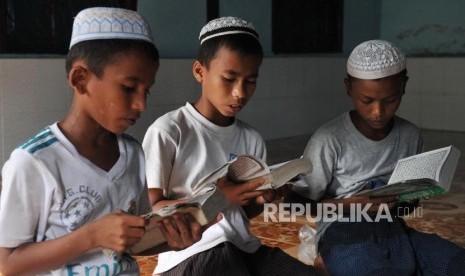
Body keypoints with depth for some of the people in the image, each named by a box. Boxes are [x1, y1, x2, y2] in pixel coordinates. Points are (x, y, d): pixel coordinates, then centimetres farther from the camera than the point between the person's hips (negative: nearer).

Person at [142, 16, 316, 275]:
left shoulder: (252, 139, 9)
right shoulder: (168, 131, -9)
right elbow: (151, 209, -7)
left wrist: (262, 199, -8)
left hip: (245, 247, 6)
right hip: (191, 253, -6)